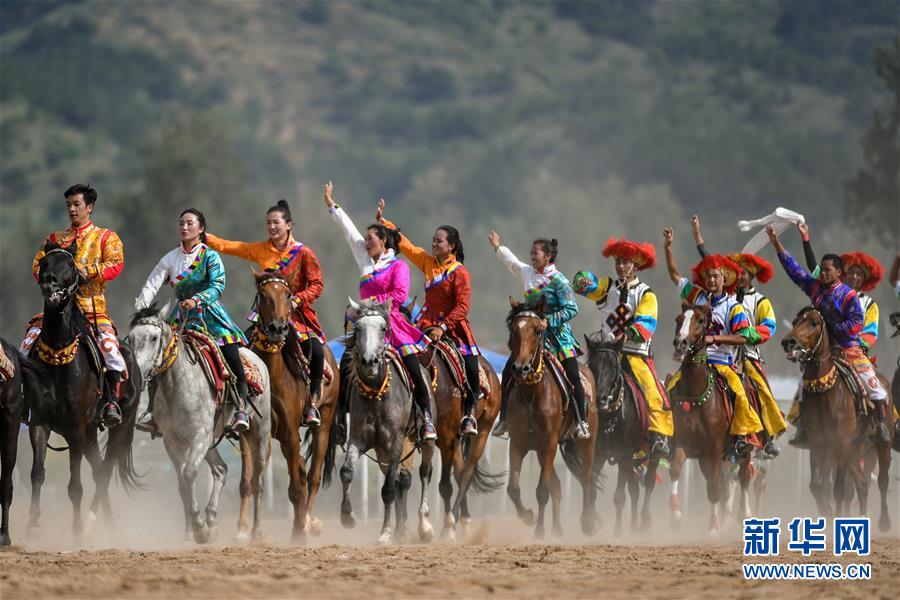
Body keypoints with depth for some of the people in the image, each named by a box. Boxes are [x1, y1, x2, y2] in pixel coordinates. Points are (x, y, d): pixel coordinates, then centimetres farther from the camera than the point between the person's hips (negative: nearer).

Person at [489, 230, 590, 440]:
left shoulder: (558, 280, -10)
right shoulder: (527, 273, 8)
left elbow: (571, 309, -14)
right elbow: (511, 262, 30)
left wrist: (548, 320, -23)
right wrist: (497, 248, 43)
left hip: (556, 332, -5)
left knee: (573, 376, -10)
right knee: (508, 372, -2)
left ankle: (581, 422, -5)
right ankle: (503, 417, 9)